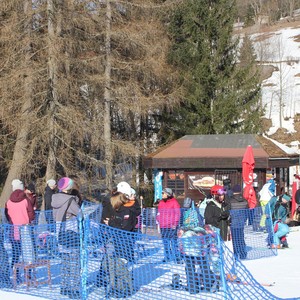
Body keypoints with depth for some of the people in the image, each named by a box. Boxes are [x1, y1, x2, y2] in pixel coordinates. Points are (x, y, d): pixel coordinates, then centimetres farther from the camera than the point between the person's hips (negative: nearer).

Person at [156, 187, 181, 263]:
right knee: (165, 242, 11)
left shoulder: (174, 202, -6)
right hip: (163, 226, 6)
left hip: (172, 226, -6)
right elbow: (159, 213, 20)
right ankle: (167, 257, 20)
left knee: (174, 241, -3)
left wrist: (175, 223, -12)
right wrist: (158, 220, 9)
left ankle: (177, 257, 3)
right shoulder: (161, 202, 11)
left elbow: (177, 213, -7)